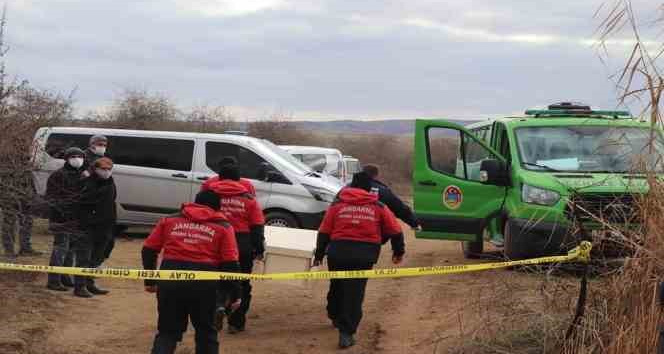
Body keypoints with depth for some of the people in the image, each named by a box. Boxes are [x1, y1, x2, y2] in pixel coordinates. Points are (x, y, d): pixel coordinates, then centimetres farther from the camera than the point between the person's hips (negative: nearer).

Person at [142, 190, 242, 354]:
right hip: (204, 283, -2)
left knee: (168, 331, 13)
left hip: (170, 280, 2)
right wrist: (234, 294, 5)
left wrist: (150, 280, 21)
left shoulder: (170, 220, 16)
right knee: (206, 332, 18)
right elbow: (230, 264, 0)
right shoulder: (223, 227, 9)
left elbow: (149, 250, 12)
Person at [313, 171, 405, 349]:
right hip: (364, 255, -2)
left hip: (337, 252, 2)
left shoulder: (337, 205, 9)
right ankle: (346, 333, -5)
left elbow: (324, 232, 8)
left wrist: (319, 255, 17)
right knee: (355, 292, 1)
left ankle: (336, 317, 45)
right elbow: (395, 232, 10)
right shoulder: (378, 207, 8)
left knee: (337, 287, 24)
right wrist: (398, 251, 25)